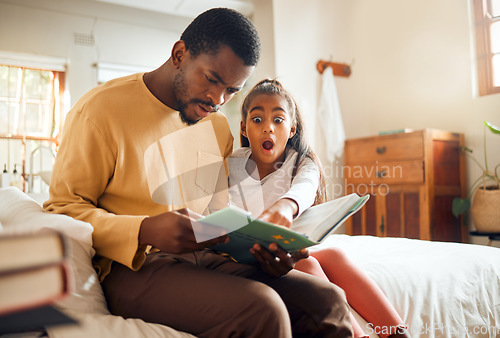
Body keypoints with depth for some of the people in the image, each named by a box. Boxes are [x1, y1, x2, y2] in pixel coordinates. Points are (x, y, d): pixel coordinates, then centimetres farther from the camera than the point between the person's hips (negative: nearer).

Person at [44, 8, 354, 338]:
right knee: (261, 310, -31)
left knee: (329, 301, -15)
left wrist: (263, 247, -5)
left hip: (208, 258, 6)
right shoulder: (100, 110, -5)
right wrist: (145, 232, -24)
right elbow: (62, 207, -6)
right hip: (133, 267, -5)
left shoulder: (218, 126, 14)